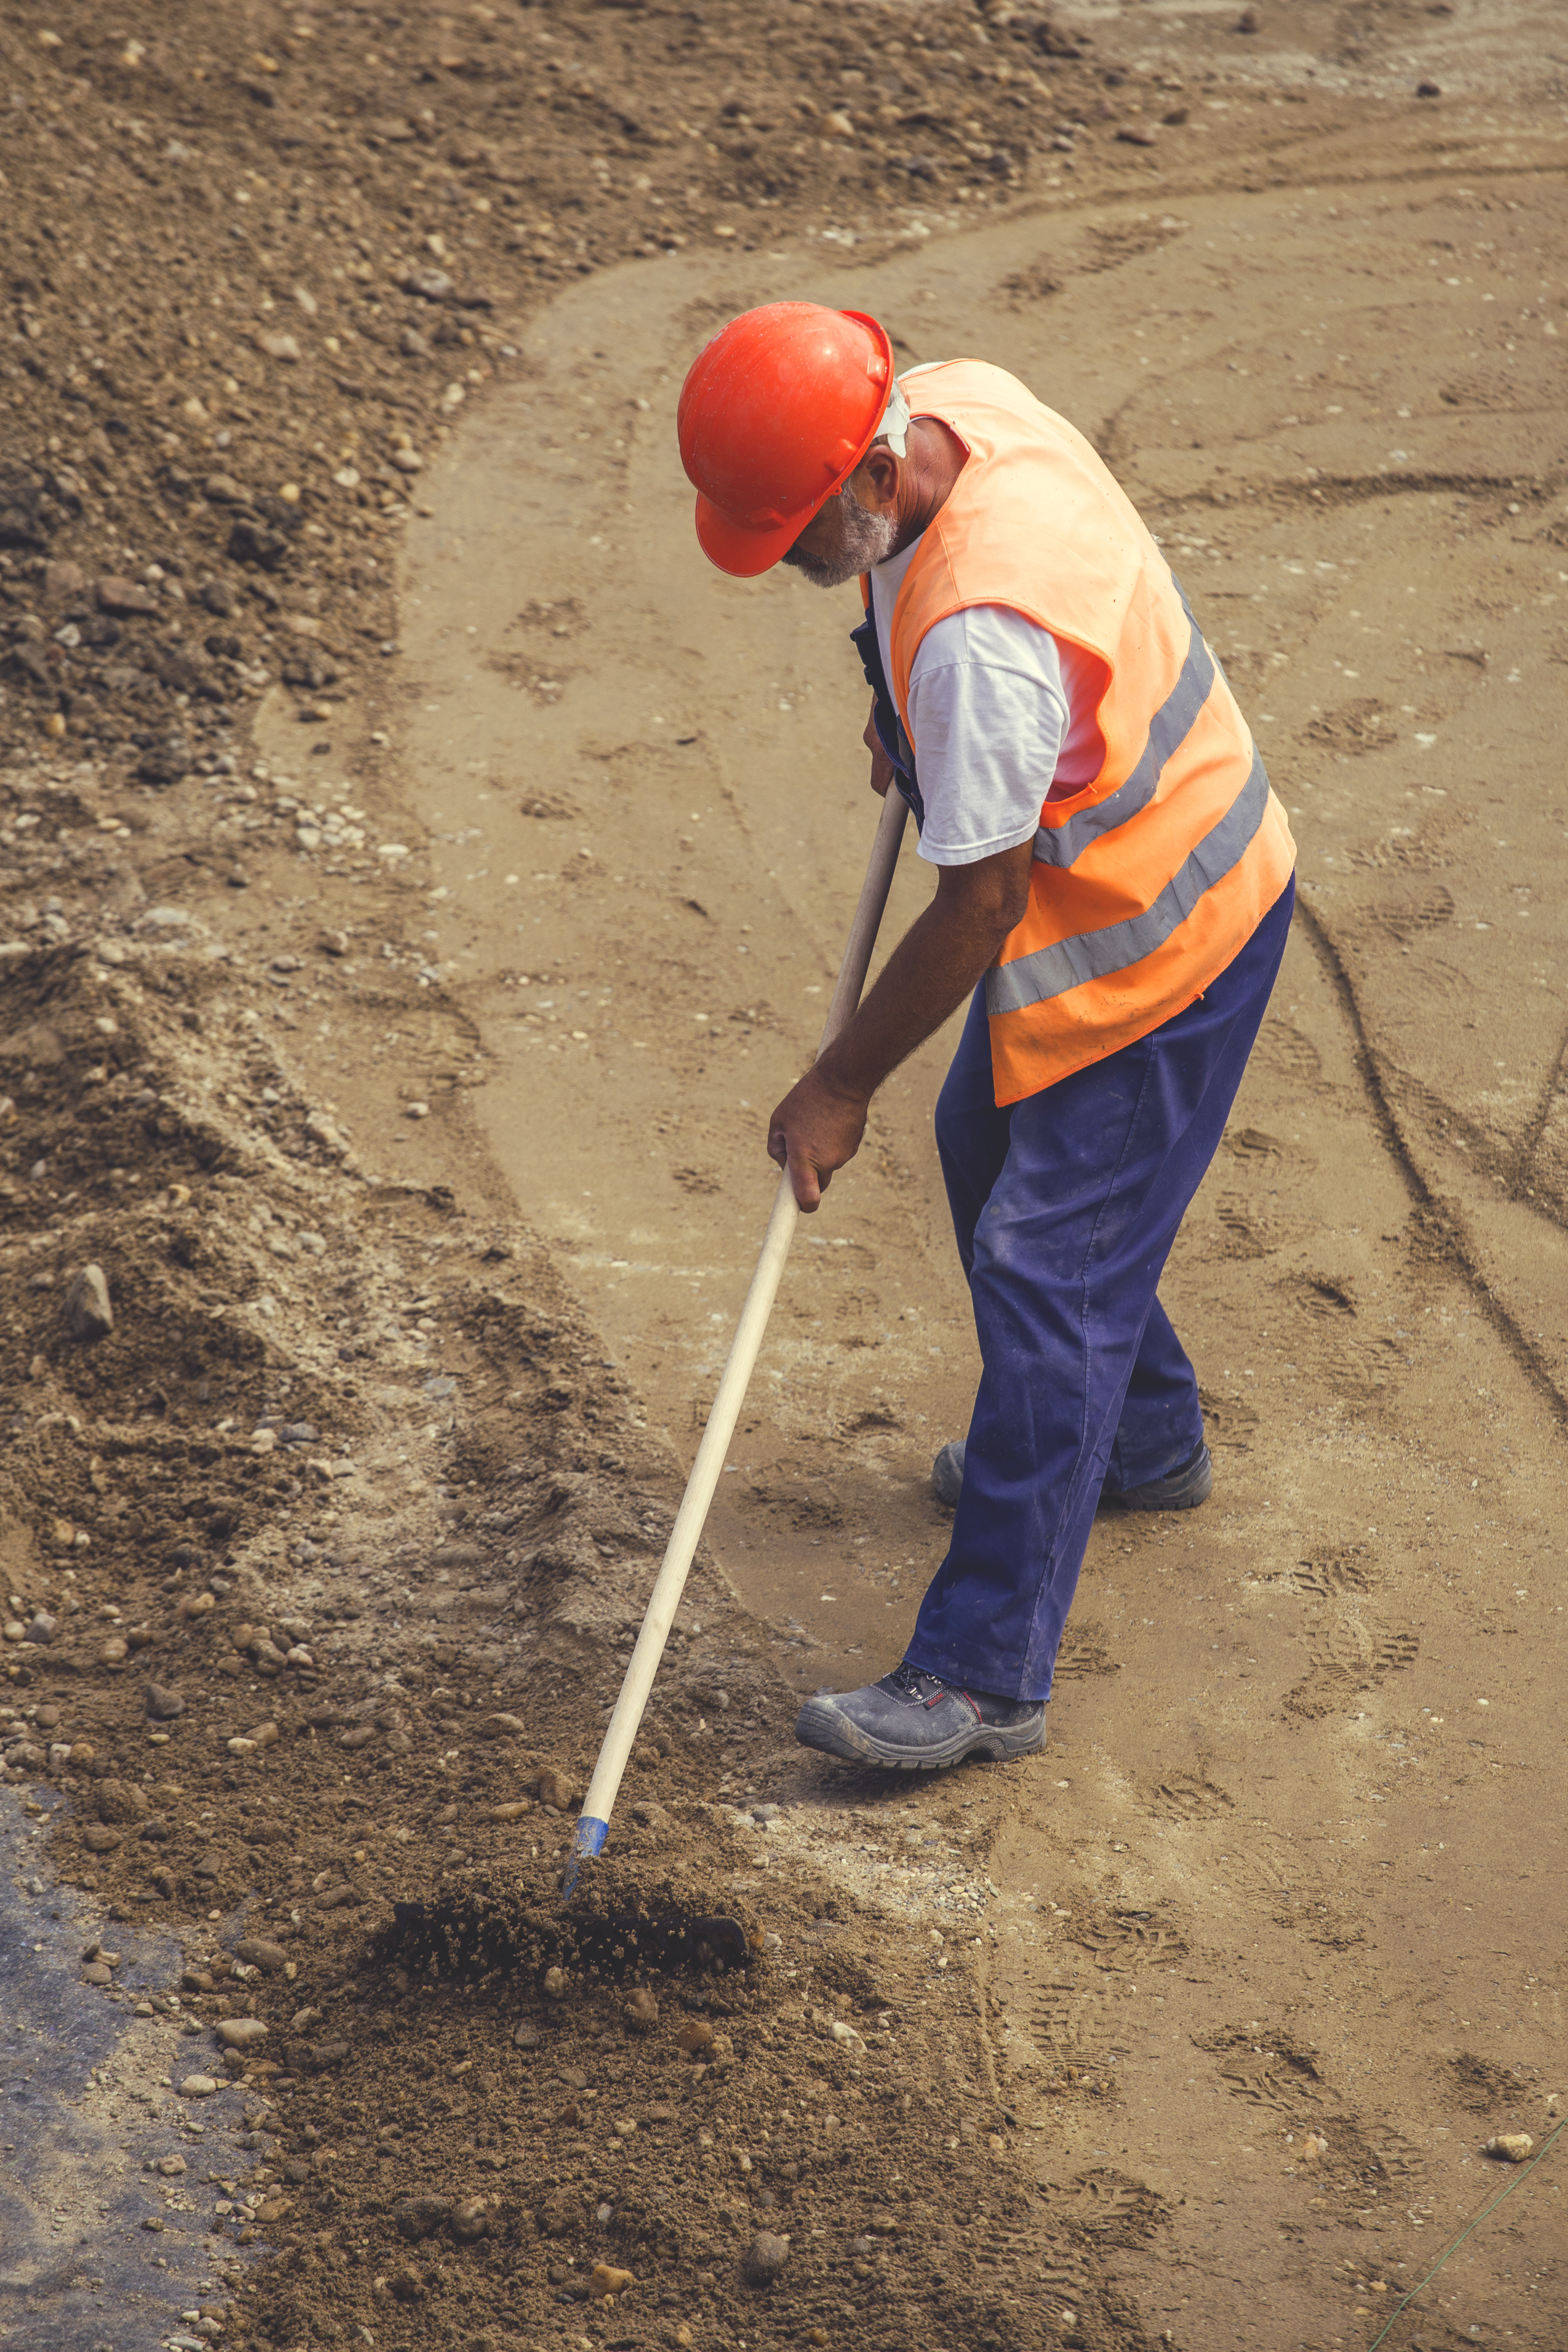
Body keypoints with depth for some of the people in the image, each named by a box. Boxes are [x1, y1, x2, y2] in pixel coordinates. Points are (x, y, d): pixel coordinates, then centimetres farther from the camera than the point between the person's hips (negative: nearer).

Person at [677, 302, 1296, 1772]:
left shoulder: (978, 636, -36)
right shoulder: (958, 400, -9)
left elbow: (979, 906, -26)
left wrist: (840, 1085, -15)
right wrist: (908, 710, 18)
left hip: (1151, 946, -10)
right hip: (1160, 864, 10)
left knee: (1047, 1271, -8)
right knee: (989, 1147, 25)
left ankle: (985, 1675, -1)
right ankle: (1144, 1443, 46)